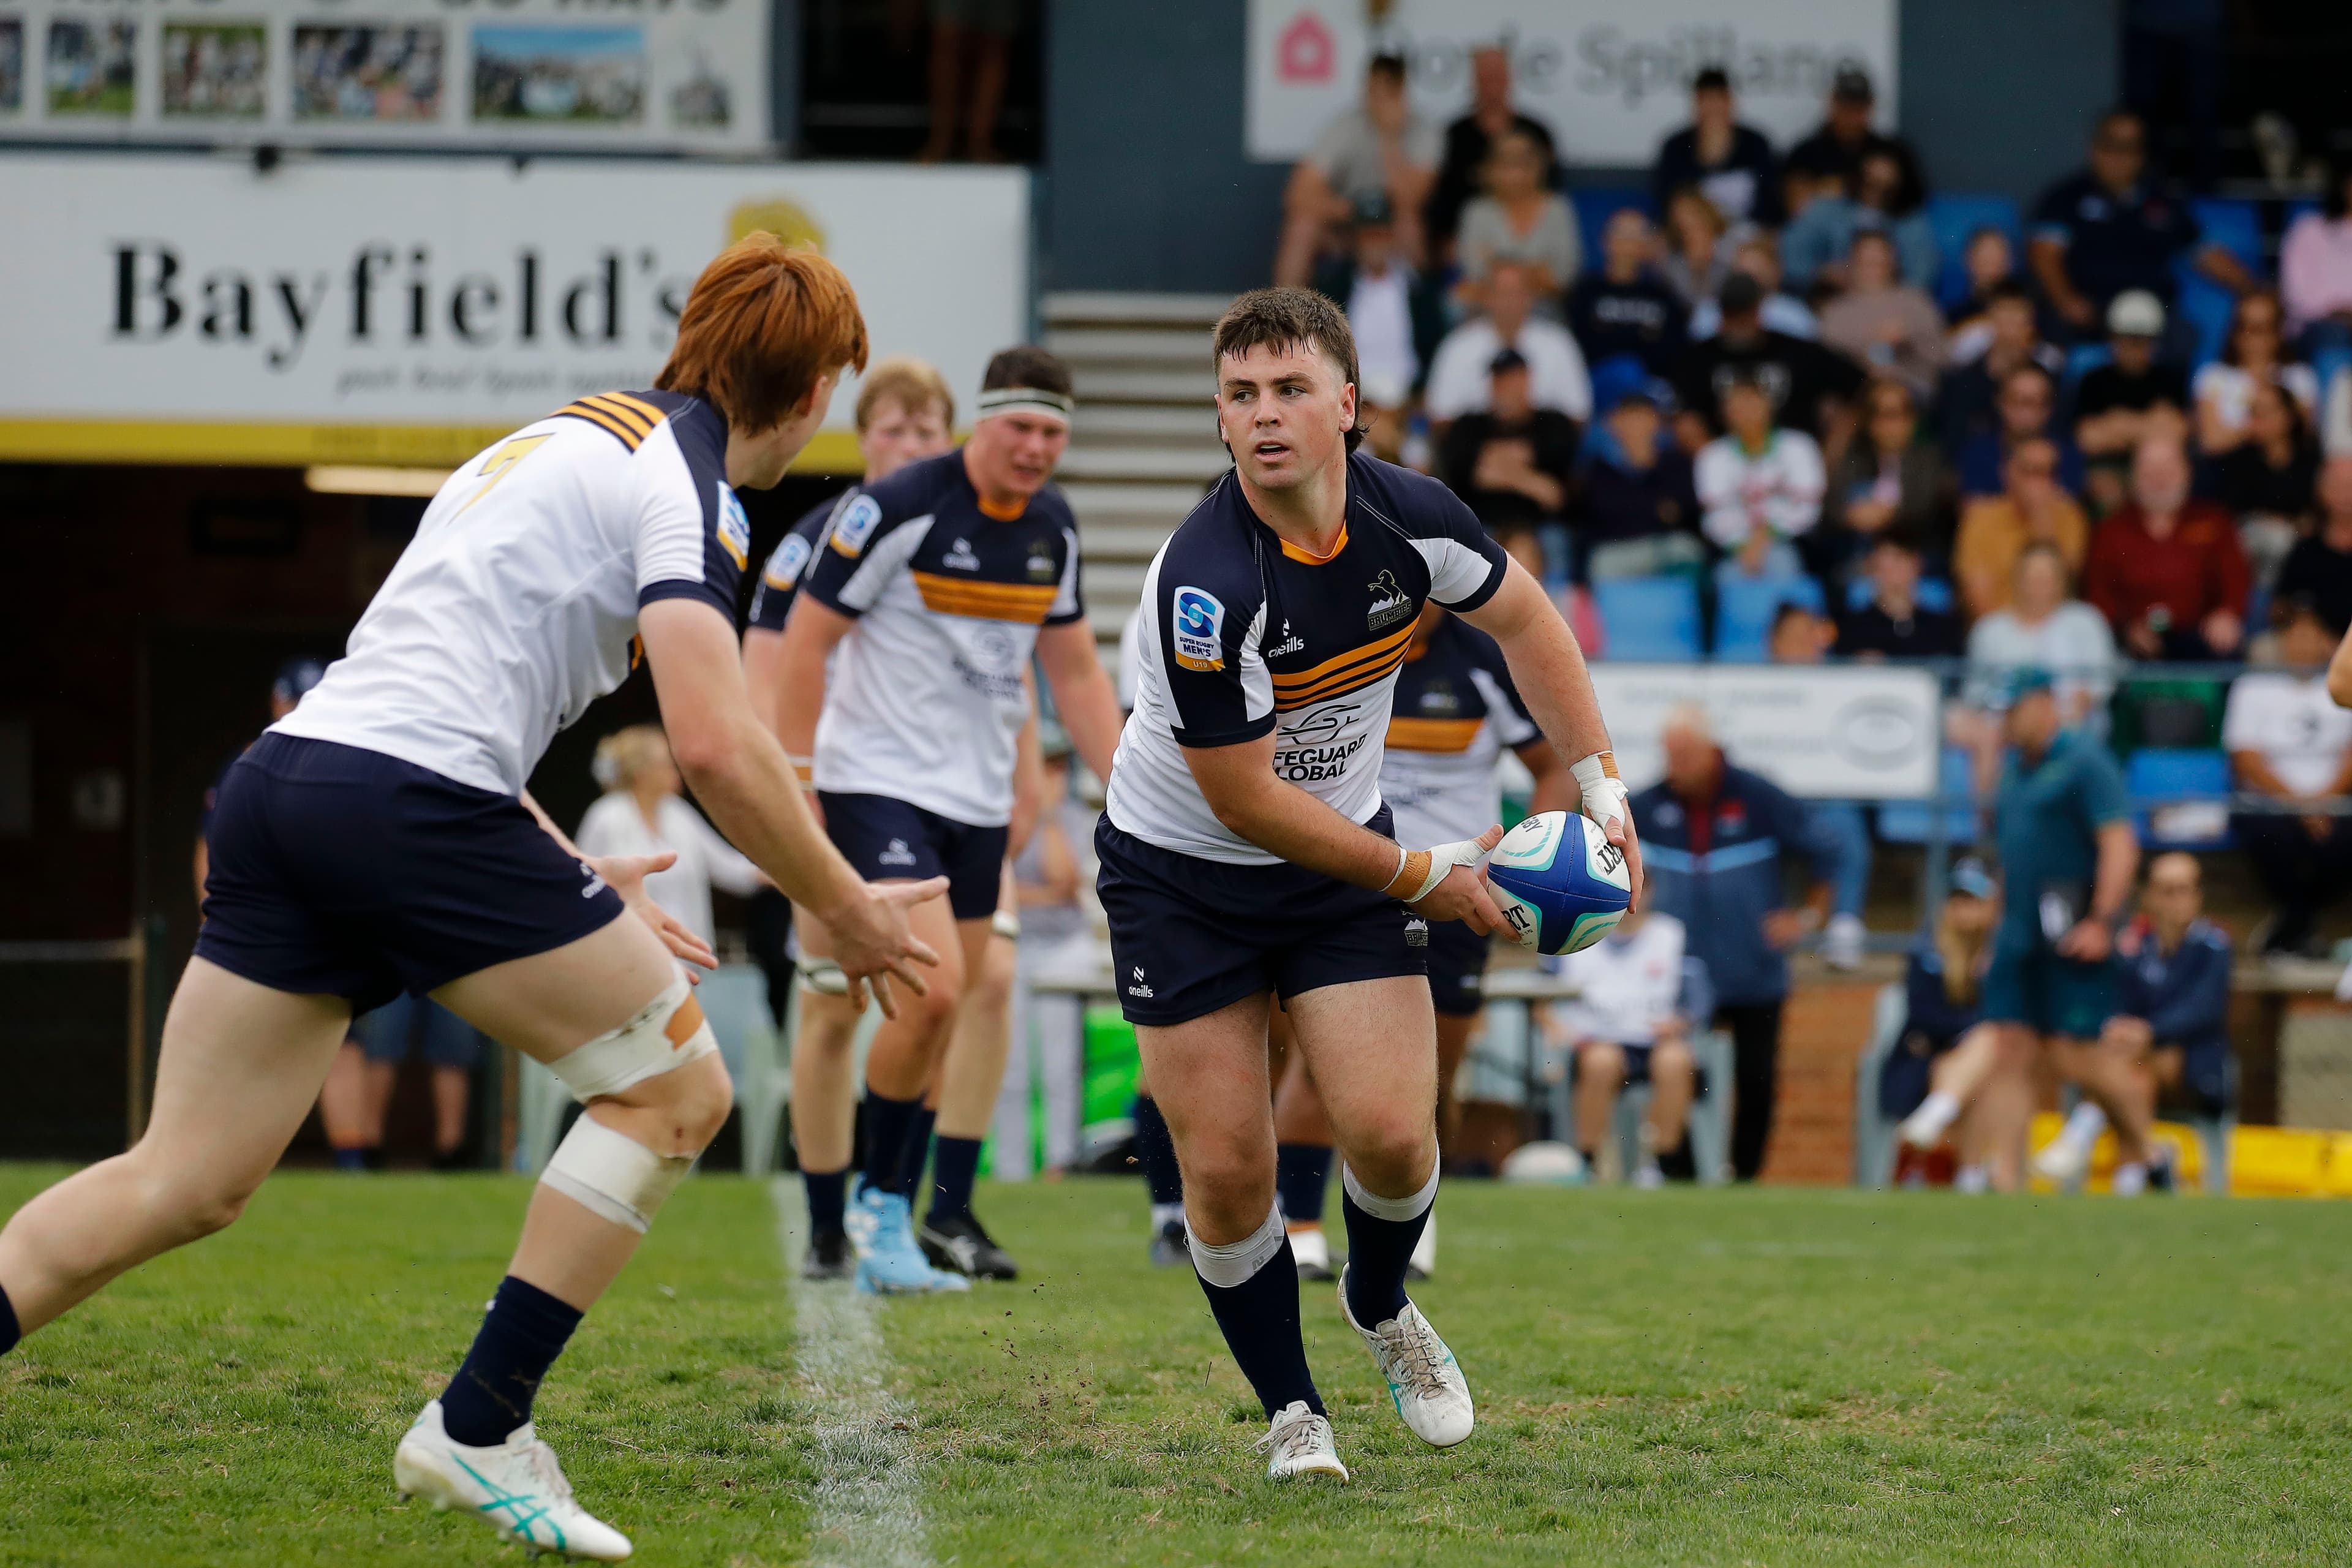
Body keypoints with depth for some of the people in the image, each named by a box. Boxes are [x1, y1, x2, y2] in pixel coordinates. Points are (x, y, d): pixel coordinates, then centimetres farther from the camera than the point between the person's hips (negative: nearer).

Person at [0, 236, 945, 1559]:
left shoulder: (558, 443, 27)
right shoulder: (687, 484, -1)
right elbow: (716, 747, -13)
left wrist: (577, 884, 34)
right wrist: (845, 909, 1)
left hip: (283, 780, 9)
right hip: (412, 806, -9)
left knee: (182, 1186, 8)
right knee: (676, 1088, 7)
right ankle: (477, 1431, 5)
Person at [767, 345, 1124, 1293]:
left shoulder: (1052, 528, 6)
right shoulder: (900, 508, -15)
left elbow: (1075, 671, 18)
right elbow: (805, 639, -10)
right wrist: (796, 785, -12)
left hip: (977, 801, 7)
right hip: (877, 781, -7)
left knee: (949, 1013, 7)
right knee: (933, 989, -19)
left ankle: (942, 1214, 16)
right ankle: (882, 1205, -2)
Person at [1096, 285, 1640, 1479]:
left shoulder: (1410, 518, -15)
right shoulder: (1207, 583, -31)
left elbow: (1520, 618, 8)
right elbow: (1243, 798, -24)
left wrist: (1598, 785, 2)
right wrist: (1422, 877, -17)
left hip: (1342, 862, 4)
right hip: (1180, 876, -4)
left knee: (1390, 1136, -9)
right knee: (1226, 1170, -6)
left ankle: (1381, 1306, 25)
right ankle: (1291, 1412, 15)